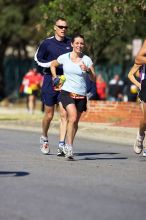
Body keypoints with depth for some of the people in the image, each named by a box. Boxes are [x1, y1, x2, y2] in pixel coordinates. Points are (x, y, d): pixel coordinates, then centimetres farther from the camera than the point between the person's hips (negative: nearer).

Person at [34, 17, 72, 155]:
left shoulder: (70, 43, 6)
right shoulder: (47, 43, -2)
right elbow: (37, 58, 4)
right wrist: (51, 64, -11)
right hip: (50, 80, -1)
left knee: (64, 114, -8)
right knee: (49, 114, 7)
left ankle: (61, 145, -7)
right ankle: (44, 138, 33)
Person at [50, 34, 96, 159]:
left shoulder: (87, 60, 2)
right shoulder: (64, 57, 3)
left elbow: (94, 79, 2)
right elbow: (53, 65, 23)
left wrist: (88, 70, -15)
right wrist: (55, 78, 12)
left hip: (81, 95, 2)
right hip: (67, 92, -2)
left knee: (75, 122, 8)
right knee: (73, 117, -23)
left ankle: (68, 148, 25)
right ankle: (69, 147, -20)